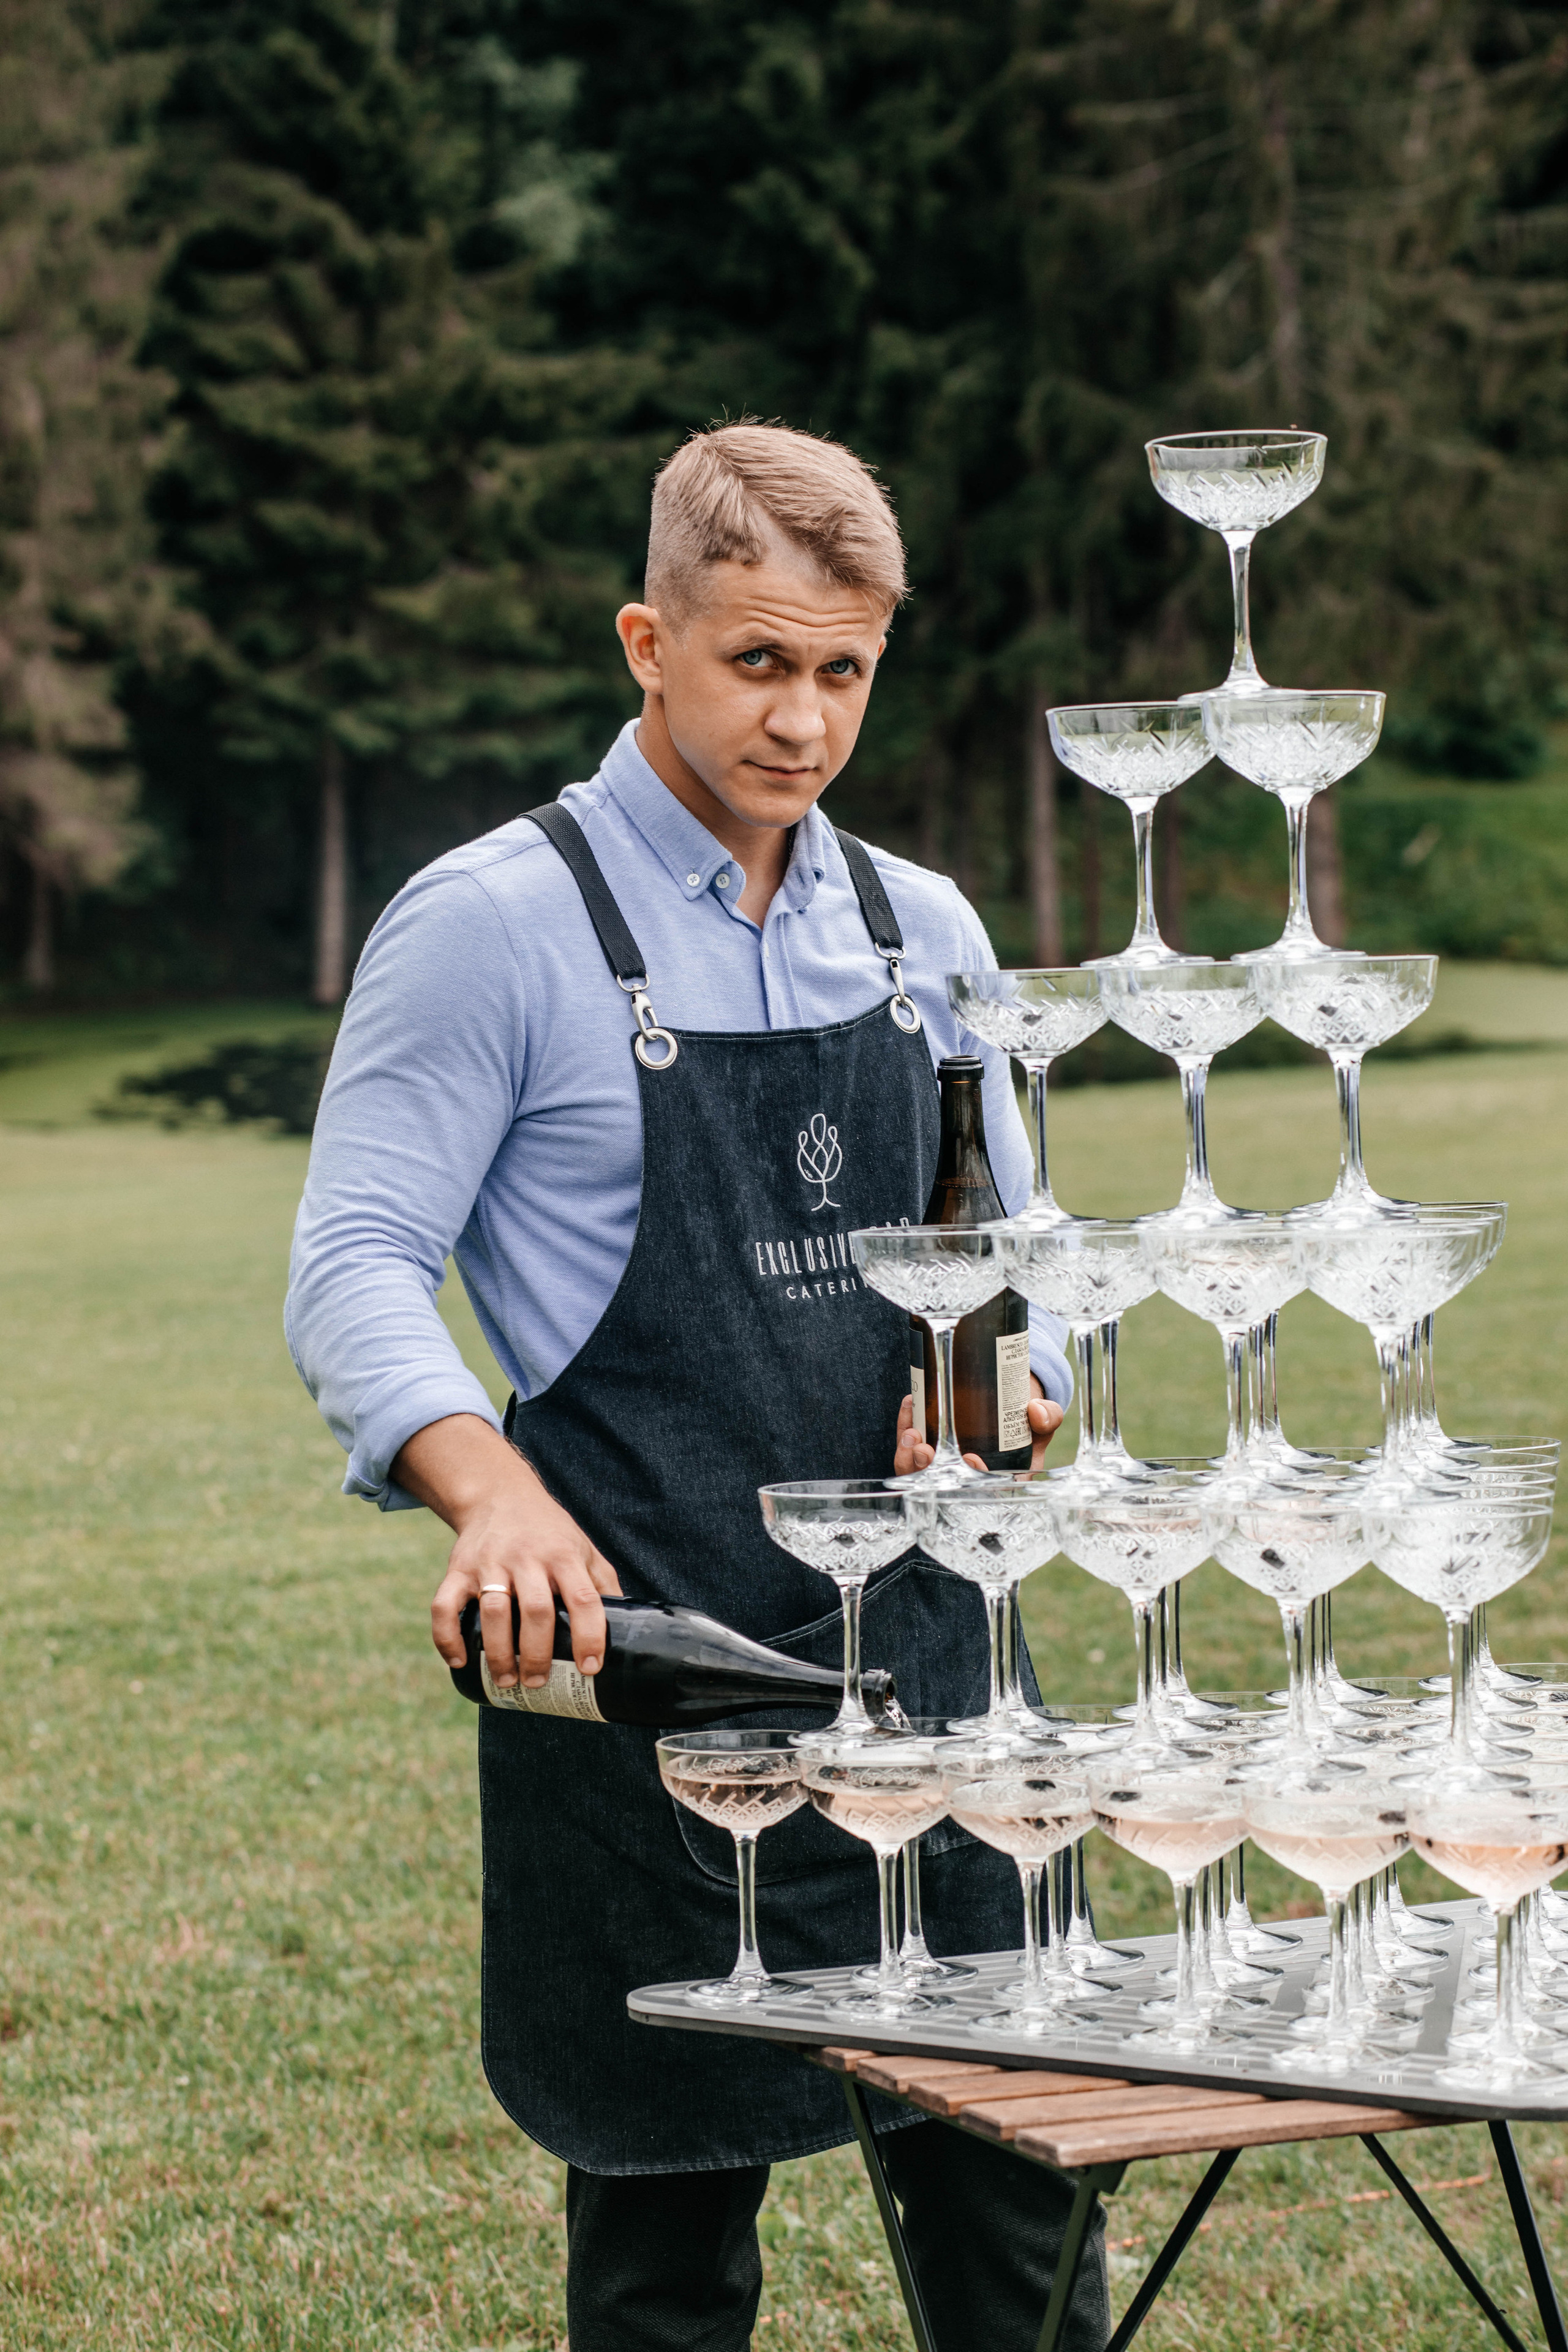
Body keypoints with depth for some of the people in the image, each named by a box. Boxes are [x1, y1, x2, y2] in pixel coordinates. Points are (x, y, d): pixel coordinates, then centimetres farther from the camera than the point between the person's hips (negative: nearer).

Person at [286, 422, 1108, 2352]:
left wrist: (1005, 1390, -4)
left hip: (922, 1651, 5)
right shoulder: (491, 926, -4)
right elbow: (355, 1272, -10)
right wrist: (491, 1490, -29)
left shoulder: (925, 933, 13)